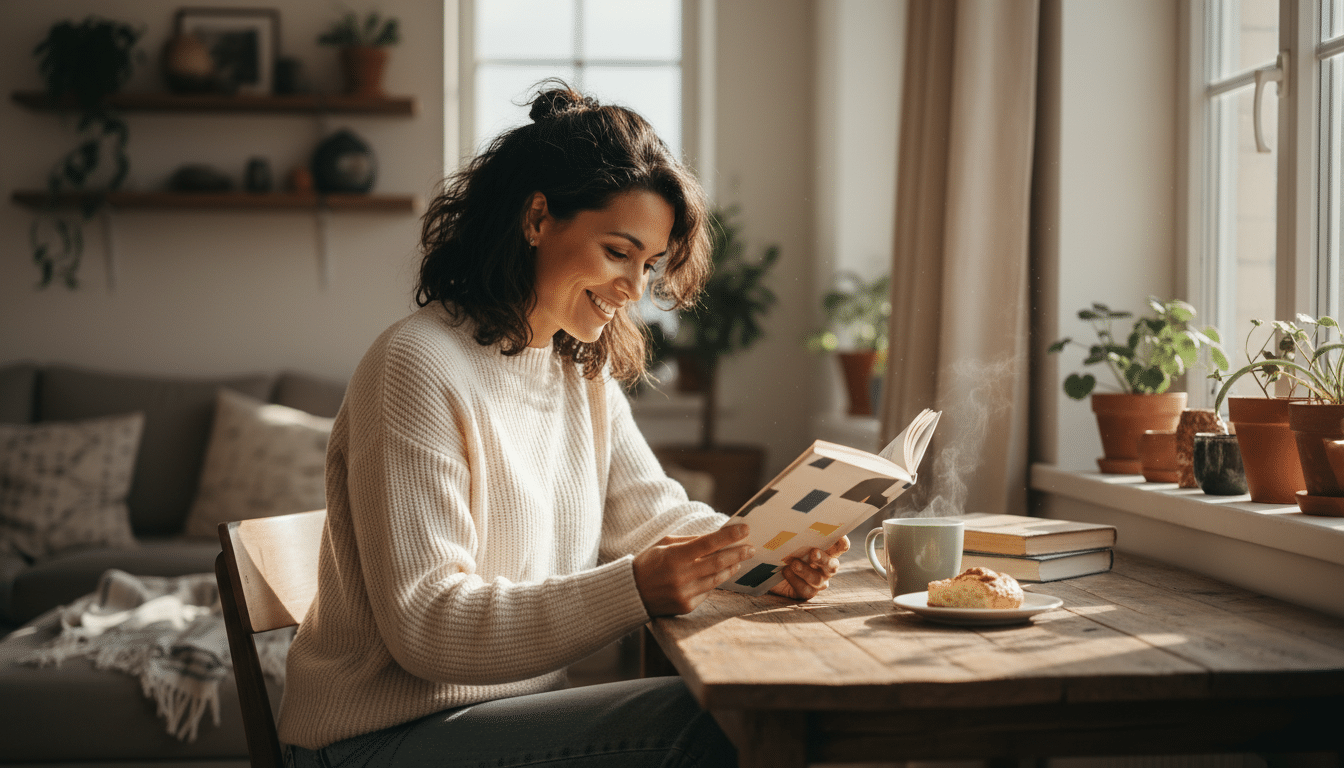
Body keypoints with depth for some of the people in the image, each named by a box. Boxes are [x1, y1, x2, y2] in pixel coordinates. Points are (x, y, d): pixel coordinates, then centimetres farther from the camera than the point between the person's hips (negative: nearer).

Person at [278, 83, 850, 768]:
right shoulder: (420, 369, -18)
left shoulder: (585, 369, 9)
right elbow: (424, 624, -22)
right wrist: (631, 589, -31)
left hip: (515, 705, 8)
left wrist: (766, 554, -10)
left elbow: (651, 512, 11)